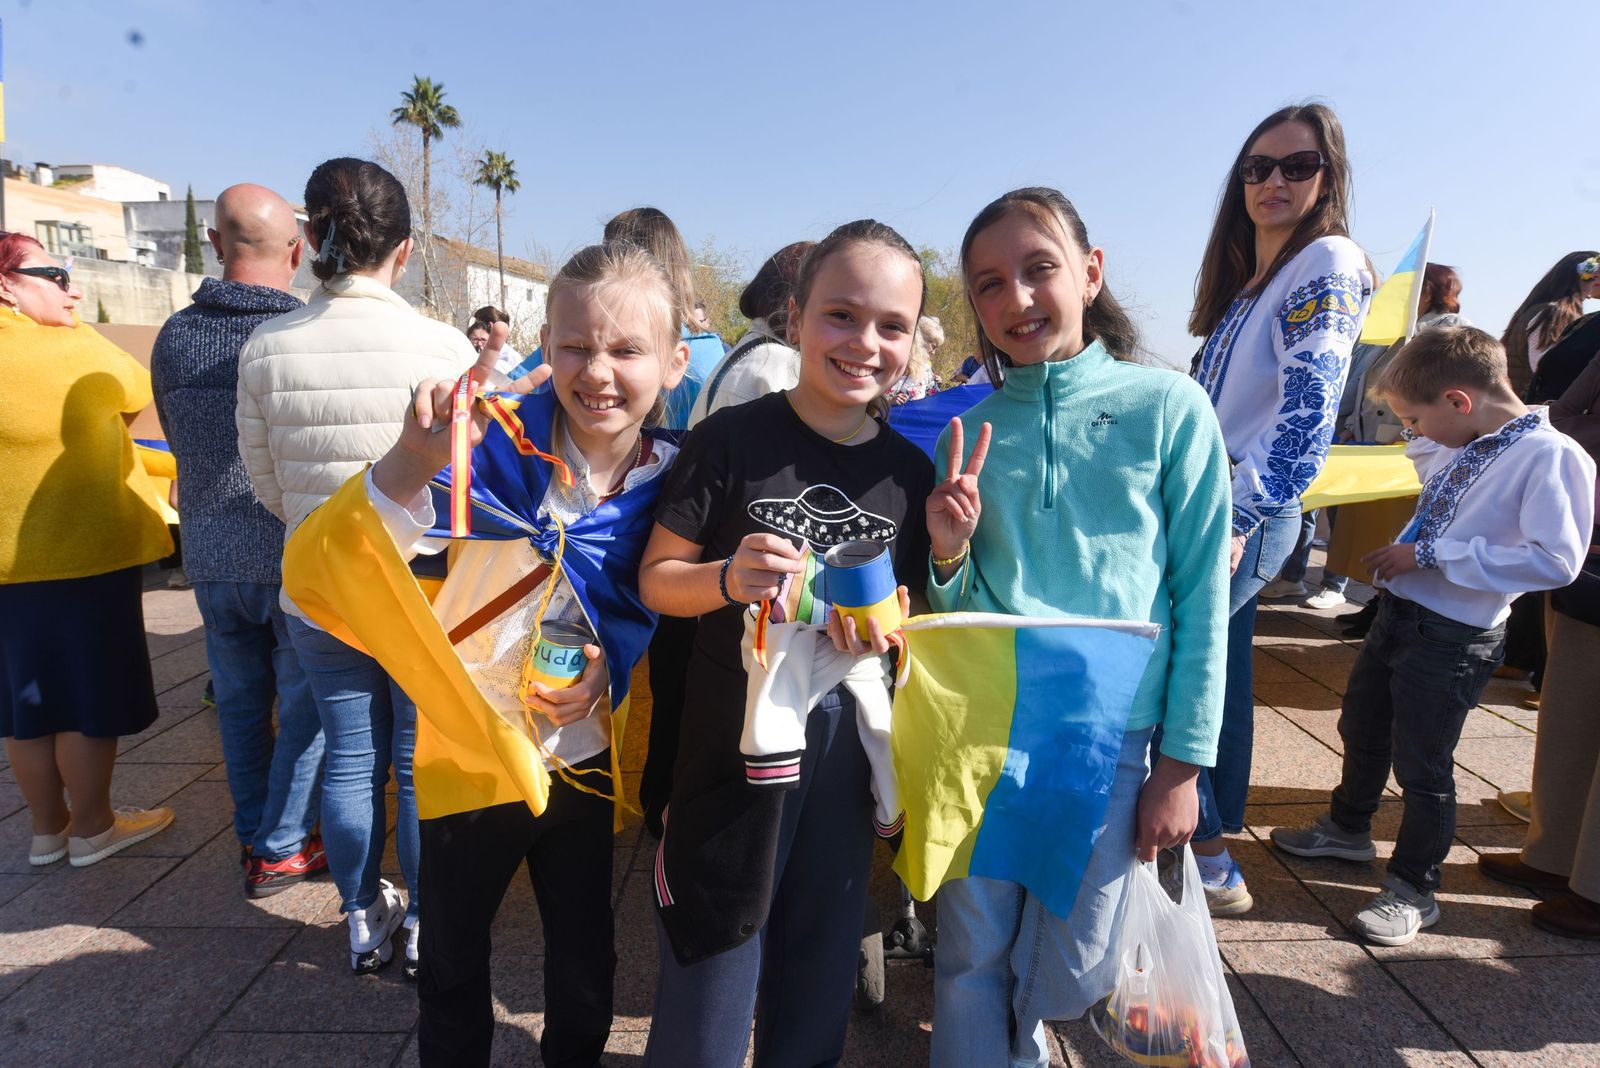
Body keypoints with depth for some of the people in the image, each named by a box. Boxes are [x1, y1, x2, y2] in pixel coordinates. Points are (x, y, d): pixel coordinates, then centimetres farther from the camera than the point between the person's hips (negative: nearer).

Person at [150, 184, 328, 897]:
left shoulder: (174, 337, 1)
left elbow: (178, 439, 13)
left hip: (212, 556, 5)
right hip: (295, 559, -5)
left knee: (240, 704, 18)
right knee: (305, 706, 9)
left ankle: (254, 835, 32)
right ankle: (280, 849, 18)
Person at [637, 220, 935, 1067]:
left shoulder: (908, 470, 2)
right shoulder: (733, 439, -9)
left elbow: (917, 609, 11)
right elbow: (655, 578, -4)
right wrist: (729, 578, -23)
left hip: (845, 751, 4)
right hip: (731, 744, -3)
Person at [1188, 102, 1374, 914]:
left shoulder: (1328, 264, -9)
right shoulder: (1251, 278, 17)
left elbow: (1308, 411, -20)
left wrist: (1237, 517, -24)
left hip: (1246, 514, -9)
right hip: (1217, 510, 9)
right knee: (1216, 672, 14)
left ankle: (1212, 867, 4)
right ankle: (1217, 831, 29)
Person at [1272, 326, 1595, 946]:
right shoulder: (1460, 446, 4)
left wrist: (1430, 553, -26)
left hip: (1452, 639, -8)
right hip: (1400, 610, 8)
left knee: (1421, 765, 5)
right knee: (1361, 730, 23)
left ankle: (1412, 891, 26)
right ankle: (1348, 829, 47)